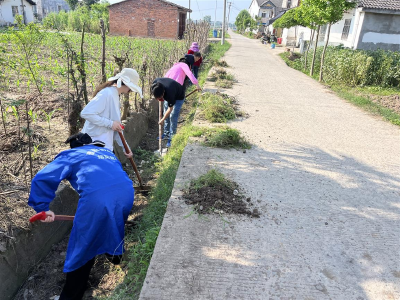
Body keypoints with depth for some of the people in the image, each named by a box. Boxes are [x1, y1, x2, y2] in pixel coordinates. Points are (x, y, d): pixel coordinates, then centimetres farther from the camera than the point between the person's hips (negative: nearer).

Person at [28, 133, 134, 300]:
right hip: (126, 190, 5)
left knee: (82, 248, 14)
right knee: (115, 222, 37)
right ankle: (114, 253, 60)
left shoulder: (71, 155, 22)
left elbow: (41, 179, 10)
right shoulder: (107, 152, 36)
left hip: (97, 197, -4)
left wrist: (42, 208, 17)